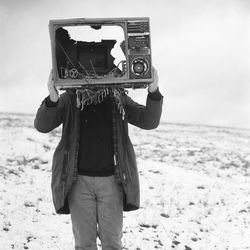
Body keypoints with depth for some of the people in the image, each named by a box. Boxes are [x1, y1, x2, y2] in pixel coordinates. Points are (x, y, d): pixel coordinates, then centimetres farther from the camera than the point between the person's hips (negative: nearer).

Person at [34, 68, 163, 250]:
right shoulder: (70, 99, -1)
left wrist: (154, 92, -23)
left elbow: (149, 121, -3)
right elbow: (42, 125, -9)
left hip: (111, 180, 1)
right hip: (79, 180, 0)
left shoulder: (120, 99, 2)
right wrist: (52, 99, -30)